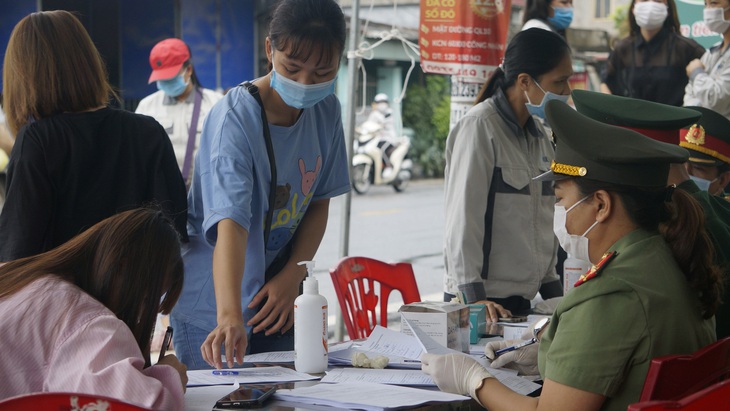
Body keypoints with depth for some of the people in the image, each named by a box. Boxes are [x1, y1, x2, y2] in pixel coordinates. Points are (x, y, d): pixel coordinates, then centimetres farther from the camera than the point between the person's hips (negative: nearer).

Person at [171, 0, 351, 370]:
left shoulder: (327, 111, -2)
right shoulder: (235, 118, -23)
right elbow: (230, 222, -35)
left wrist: (292, 277, -7)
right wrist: (229, 316, -47)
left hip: (277, 297, 6)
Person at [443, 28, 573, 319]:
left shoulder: (539, 135, 14)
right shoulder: (479, 127, -11)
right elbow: (463, 218, -16)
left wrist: (553, 291, 14)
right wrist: (473, 295, -19)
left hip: (523, 299, 7)